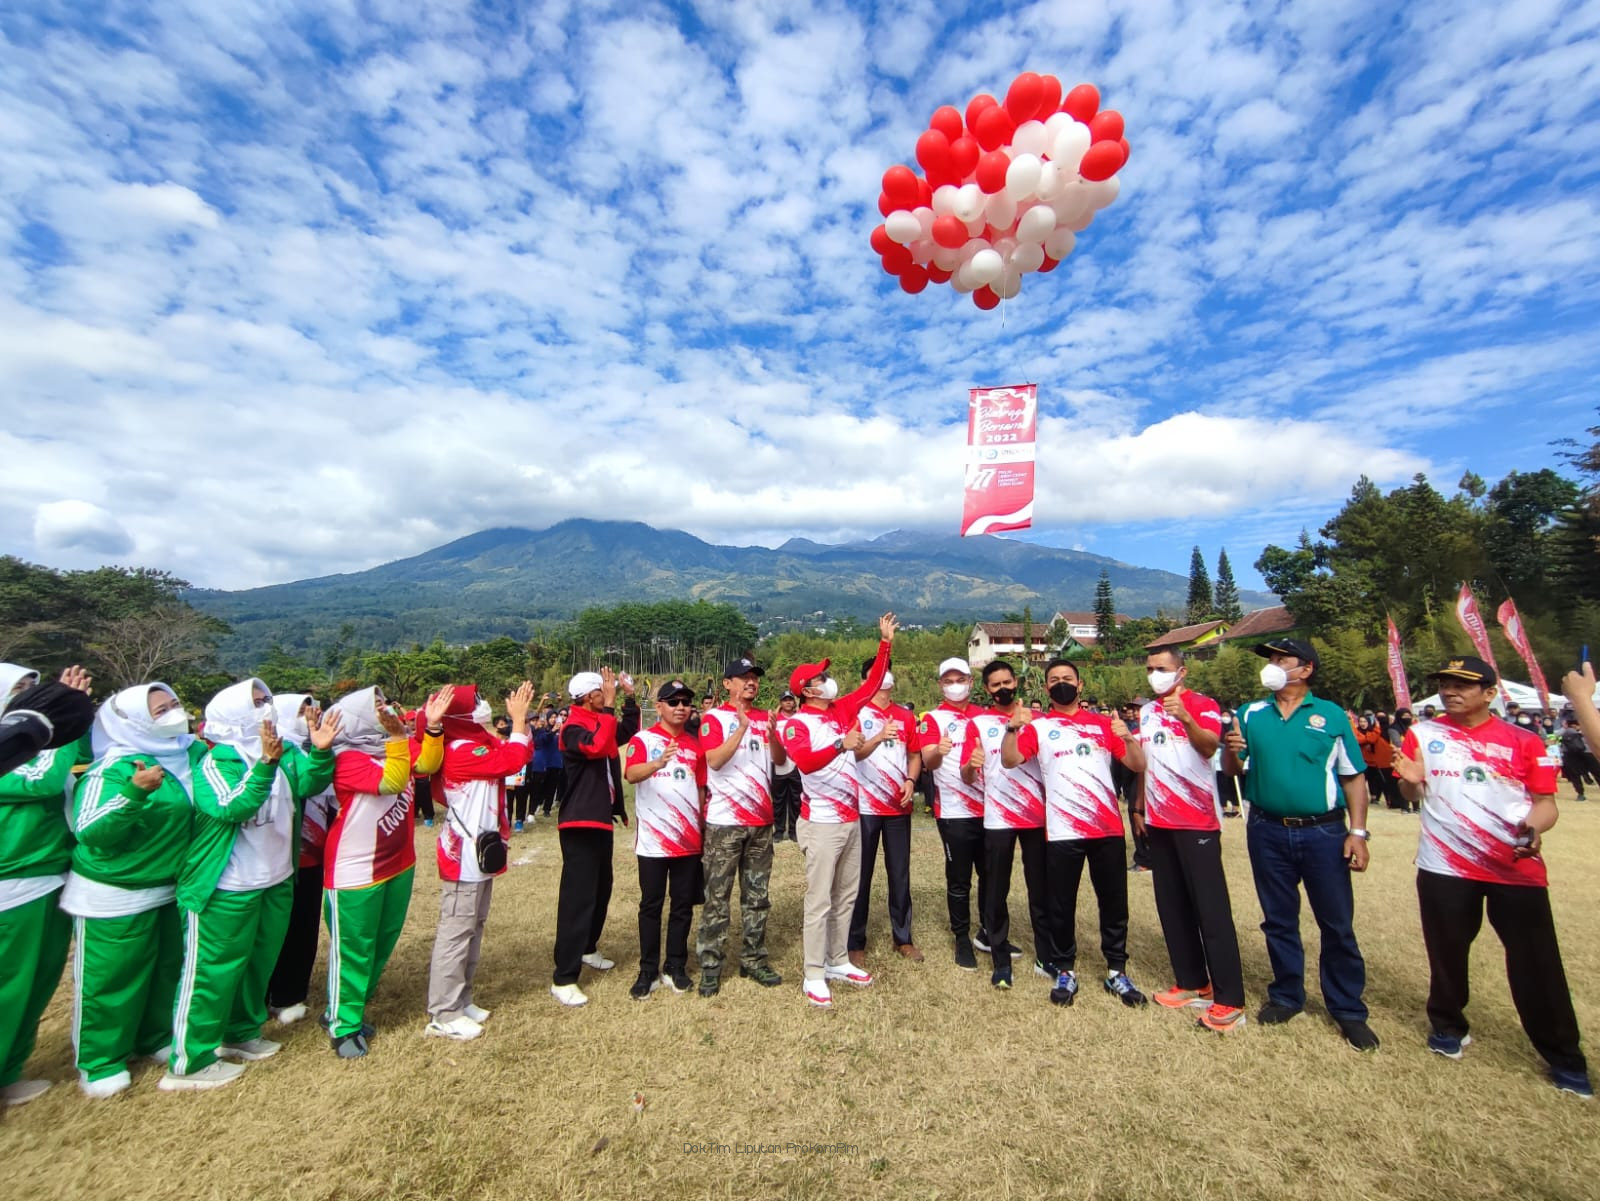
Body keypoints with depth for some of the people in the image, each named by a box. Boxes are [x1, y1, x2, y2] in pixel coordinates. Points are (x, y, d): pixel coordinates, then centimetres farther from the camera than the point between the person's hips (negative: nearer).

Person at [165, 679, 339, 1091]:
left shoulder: (283, 754, 0)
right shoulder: (214, 763, -17)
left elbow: (310, 782, -13)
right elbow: (230, 808, -31)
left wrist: (320, 751, -30)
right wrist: (265, 764, -42)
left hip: (277, 881, 7)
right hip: (226, 889, -7)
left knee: (260, 963, 20)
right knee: (214, 971, 6)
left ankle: (242, 1033, 39)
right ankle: (189, 1064, 23)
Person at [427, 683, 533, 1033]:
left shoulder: (476, 744, 10)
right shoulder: (461, 751, -21)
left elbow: (515, 755, 12)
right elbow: (512, 759, -27)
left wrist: (521, 719, 4)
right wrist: (518, 719, -17)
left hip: (478, 852, 11)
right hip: (465, 856, -11)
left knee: (474, 928, 18)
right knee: (456, 933, -1)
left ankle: (461, 1000, 29)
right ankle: (443, 1016, 9)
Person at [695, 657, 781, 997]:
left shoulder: (764, 718, 10)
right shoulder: (713, 717, -5)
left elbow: (780, 761, 4)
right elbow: (714, 761, -18)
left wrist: (772, 732, -14)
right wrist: (743, 727, -27)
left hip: (761, 820, 5)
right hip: (724, 821, -5)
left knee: (757, 895, 13)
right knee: (717, 896, 2)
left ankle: (753, 960, 25)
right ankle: (710, 966, 13)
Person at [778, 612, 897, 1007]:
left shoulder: (842, 710, 8)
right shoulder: (797, 723, -12)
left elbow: (872, 683, 11)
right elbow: (805, 761, -30)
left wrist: (885, 643, 8)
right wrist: (840, 744, -41)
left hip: (852, 819, 7)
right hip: (822, 823, -7)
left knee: (847, 895, 16)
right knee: (820, 900, 0)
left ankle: (838, 961, 30)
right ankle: (814, 975, 12)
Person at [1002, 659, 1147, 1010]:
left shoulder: (1102, 722, 8)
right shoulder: (1037, 726, 1)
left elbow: (1138, 765, 4)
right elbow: (1010, 760, -12)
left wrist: (1127, 737, -15)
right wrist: (1012, 728, -29)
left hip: (1108, 828, 2)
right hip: (1063, 832, -2)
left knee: (1114, 903, 13)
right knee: (1061, 906, 7)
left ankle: (1116, 971, 30)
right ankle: (1065, 972, 24)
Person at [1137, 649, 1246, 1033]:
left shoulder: (1202, 705, -7)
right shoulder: (1146, 711, 11)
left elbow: (1210, 746, -28)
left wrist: (1185, 718, -45)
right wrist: (1138, 806, 18)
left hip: (1197, 821, -6)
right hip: (1159, 821, 7)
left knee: (1211, 909, -3)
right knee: (1172, 906, 12)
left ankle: (1229, 1000, 5)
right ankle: (1191, 982, 24)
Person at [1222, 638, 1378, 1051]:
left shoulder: (1331, 715, -2)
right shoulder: (1251, 714, 2)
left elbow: (1354, 777, -1)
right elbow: (1233, 770, 5)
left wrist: (1358, 832, -6)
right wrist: (1231, 752, -17)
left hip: (1324, 832, -2)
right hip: (1268, 833, 2)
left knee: (1337, 924, 8)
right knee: (1278, 920, 15)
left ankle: (1348, 1009, 26)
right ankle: (1286, 995, 31)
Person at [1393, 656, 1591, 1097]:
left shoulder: (1524, 741, 0)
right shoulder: (1423, 734, 1)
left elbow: (1546, 800, 0)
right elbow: (1413, 796, 4)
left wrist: (1534, 825, -21)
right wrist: (1411, 780, -19)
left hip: (1517, 867, 0)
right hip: (1445, 866, 1)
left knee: (1538, 965, 6)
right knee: (1447, 952, 14)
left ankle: (1564, 1058, 25)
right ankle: (1448, 1026, 34)